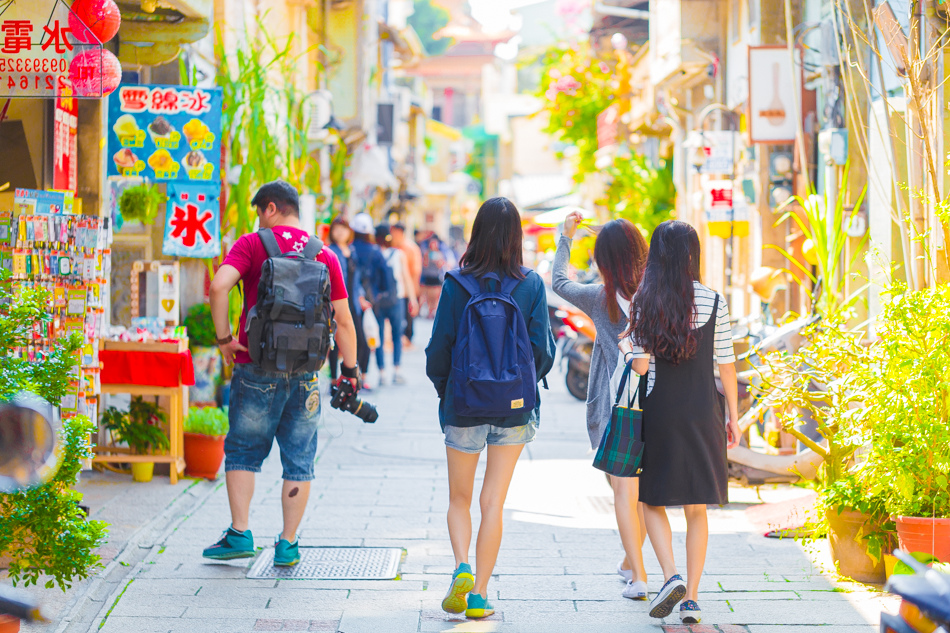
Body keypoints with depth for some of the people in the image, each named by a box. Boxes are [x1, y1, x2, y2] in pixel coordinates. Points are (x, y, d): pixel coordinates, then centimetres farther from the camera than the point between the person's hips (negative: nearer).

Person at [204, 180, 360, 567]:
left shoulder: (251, 245, -2)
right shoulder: (325, 255, 8)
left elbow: (219, 286, -19)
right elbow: (344, 320, 7)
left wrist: (223, 338, -10)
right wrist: (350, 370, 14)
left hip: (258, 370, -2)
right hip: (306, 374, 2)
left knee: (243, 451, 13)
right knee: (299, 461, 9)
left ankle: (239, 534, 8)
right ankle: (288, 545, 11)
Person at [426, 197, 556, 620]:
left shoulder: (457, 284, -8)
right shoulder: (531, 285, -5)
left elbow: (439, 347, -5)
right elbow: (544, 349, -3)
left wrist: (443, 389, 13)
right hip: (515, 409, 1)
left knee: (459, 499, 15)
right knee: (494, 502, 7)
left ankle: (462, 567, -8)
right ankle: (479, 595, 6)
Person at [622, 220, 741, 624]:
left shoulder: (644, 302, -5)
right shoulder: (714, 302, -2)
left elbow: (641, 366, -9)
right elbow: (726, 363, 0)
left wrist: (629, 350, 14)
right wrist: (733, 417, 8)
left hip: (658, 411, -1)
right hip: (702, 413, 1)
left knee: (652, 500, 13)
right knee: (696, 509, 10)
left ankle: (671, 576, -9)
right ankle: (691, 598, 7)